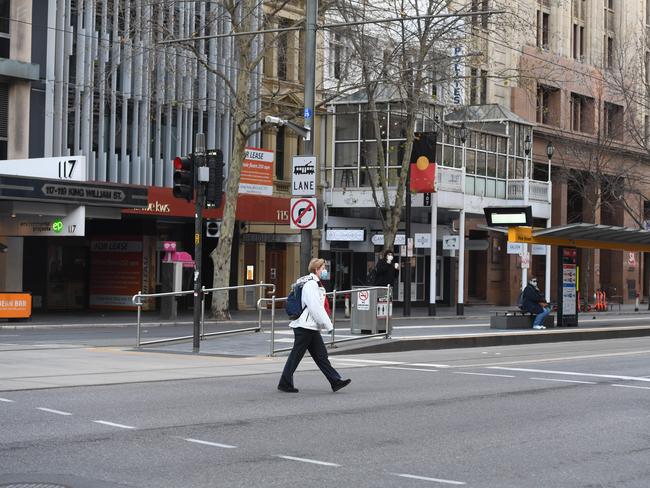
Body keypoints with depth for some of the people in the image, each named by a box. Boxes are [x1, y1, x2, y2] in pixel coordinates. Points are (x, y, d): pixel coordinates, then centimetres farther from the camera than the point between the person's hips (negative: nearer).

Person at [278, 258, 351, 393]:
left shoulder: (315, 283, 16)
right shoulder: (310, 285, -16)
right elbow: (316, 308, -20)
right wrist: (328, 325, -16)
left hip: (311, 327, 10)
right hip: (304, 327, -10)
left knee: (321, 355, 8)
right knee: (296, 355, -1)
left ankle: (335, 381, 7)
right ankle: (285, 383, 7)